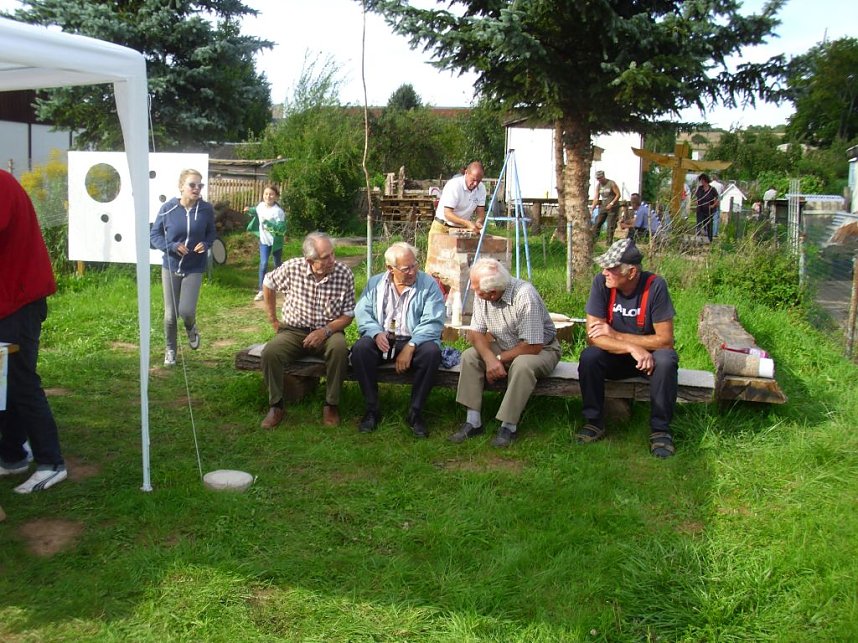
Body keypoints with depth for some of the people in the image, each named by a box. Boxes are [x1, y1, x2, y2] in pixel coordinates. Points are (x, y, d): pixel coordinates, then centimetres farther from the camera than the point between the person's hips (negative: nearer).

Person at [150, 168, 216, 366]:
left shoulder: (206, 209, -8)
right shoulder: (168, 208, -10)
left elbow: (211, 234, 7)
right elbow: (154, 235, -2)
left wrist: (206, 244, -14)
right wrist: (172, 246, -18)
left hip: (194, 269, 0)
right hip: (170, 267, 1)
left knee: (186, 311, -13)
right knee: (170, 314, 6)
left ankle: (191, 329, 25)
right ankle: (170, 349, 29)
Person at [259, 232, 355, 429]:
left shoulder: (344, 274, -11)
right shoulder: (292, 268, -10)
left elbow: (348, 315, -3)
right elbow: (268, 284, 12)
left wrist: (325, 331, -19)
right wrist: (273, 320, 12)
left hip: (328, 331, -1)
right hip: (293, 330, 1)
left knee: (339, 348, -34)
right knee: (270, 353, -28)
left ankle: (331, 405, -16)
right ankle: (276, 406, -7)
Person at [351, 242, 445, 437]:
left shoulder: (429, 285, 0)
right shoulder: (375, 283, 10)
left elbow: (432, 323, -9)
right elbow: (362, 312, 1)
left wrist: (410, 347, -21)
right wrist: (376, 333, -20)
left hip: (415, 341, -1)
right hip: (381, 340, 2)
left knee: (432, 352, -33)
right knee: (360, 348, -29)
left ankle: (415, 412, -18)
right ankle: (372, 409, -16)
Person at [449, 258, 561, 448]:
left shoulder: (524, 296, -31)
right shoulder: (481, 295, -12)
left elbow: (533, 346, -29)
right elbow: (476, 332, -6)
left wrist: (499, 359, -19)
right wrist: (490, 359, -25)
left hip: (541, 349, -6)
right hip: (505, 347, 6)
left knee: (522, 365, -36)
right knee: (470, 356, -13)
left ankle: (509, 426, -23)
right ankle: (473, 421, -12)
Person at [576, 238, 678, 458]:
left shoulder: (655, 286, -21)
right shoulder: (601, 282, -18)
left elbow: (665, 339, -21)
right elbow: (593, 336, -21)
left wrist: (616, 335, -22)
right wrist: (632, 348, -34)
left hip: (649, 354, -1)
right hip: (613, 356, 1)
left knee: (666, 360, -32)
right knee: (588, 357, -27)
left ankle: (660, 429, -14)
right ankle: (594, 422, -10)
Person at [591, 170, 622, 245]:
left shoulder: (611, 183, -10)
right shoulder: (598, 185, 6)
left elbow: (618, 195, -11)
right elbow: (596, 198, 3)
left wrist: (611, 203, -20)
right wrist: (592, 208, -7)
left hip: (612, 207, -5)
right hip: (603, 207, 5)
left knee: (610, 226, -6)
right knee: (597, 224, -1)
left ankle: (609, 244, 0)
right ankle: (592, 241, 3)